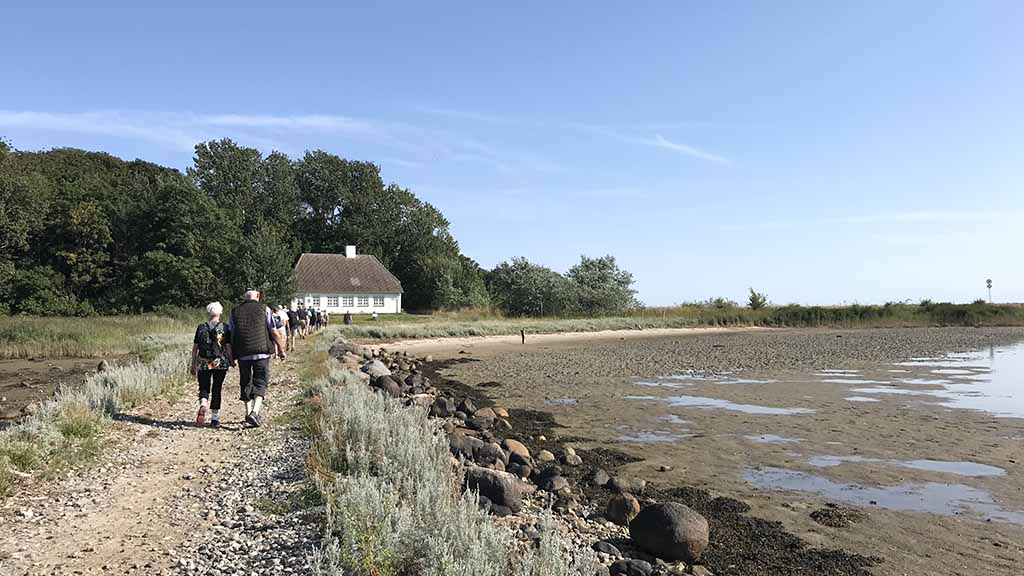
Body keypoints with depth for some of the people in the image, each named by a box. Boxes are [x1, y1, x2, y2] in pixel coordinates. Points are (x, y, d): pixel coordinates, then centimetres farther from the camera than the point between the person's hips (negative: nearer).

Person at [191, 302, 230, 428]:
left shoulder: (201, 327, 2)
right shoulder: (224, 327, -2)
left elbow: (195, 347, 4)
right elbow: (229, 346, -4)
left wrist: (193, 365, 12)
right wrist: (231, 361, 8)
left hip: (203, 363, 1)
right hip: (220, 363, -1)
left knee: (204, 388, 11)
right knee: (216, 390, 7)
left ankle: (203, 406, -18)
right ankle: (214, 419, 9)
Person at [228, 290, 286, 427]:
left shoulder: (235, 311, 10)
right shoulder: (264, 309, 2)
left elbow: (231, 334, 9)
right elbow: (274, 332, 0)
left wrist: (231, 355, 14)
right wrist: (281, 349, 7)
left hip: (242, 354, 3)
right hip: (262, 352, -3)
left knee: (245, 383, 16)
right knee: (260, 382, 1)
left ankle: (248, 412, 21)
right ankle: (255, 411, -16)